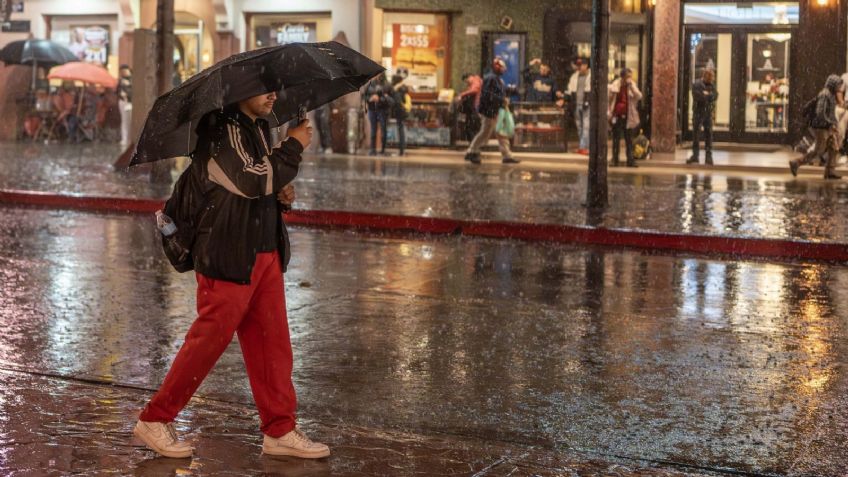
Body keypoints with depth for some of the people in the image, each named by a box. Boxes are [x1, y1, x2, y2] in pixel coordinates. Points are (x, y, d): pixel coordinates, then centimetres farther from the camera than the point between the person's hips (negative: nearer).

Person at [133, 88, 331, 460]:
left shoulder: (259, 127, 15)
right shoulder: (223, 131, -14)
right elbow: (252, 181, -27)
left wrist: (281, 193, 4)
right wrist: (293, 146, -15)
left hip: (265, 254, 9)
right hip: (230, 259, -9)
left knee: (272, 342, 8)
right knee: (208, 341, -2)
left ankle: (280, 431, 15)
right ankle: (154, 420, 12)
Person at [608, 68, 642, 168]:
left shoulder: (632, 86, 4)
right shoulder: (615, 85, -1)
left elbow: (639, 96, -11)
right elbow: (609, 99, 3)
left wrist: (631, 85, -17)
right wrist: (609, 113, -4)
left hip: (628, 117, 1)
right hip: (617, 116, -1)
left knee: (629, 140, 1)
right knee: (616, 139, 4)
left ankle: (630, 160, 3)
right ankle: (615, 160, 10)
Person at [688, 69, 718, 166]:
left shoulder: (712, 85, 11)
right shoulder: (696, 84, -4)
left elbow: (715, 96, -2)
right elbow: (698, 96, -17)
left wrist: (706, 94, -15)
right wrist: (709, 96, -9)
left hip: (708, 113, 4)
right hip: (698, 112, -4)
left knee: (708, 134, 2)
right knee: (696, 133, 0)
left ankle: (708, 156, 4)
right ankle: (695, 155, 7)